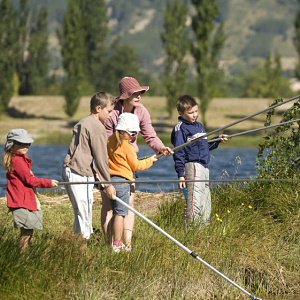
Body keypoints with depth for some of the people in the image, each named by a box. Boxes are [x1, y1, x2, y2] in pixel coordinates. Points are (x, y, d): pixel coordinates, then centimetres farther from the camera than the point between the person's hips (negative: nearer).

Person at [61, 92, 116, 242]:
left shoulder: (82, 123, 21)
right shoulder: (98, 127, -10)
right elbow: (101, 158, -9)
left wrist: (97, 173, 17)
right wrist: (108, 183, -2)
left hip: (68, 170, 10)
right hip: (80, 174, -10)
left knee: (80, 214, 14)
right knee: (84, 214, -8)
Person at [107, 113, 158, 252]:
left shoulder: (109, 141, 9)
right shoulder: (127, 147, -11)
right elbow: (135, 165, -2)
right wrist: (149, 161, 13)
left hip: (110, 179, 8)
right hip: (122, 181, -8)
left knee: (115, 211, 13)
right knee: (120, 213, -5)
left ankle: (114, 242, 14)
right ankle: (117, 244, -6)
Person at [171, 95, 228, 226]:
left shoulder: (199, 126, 21)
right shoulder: (180, 128, -5)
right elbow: (178, 152, -9)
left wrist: (217, 140, 17)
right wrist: (180, 174, -14)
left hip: (204, 167, 9)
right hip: (192, 166, -9)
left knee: (206, 203, 11)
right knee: (194, 201, -15)